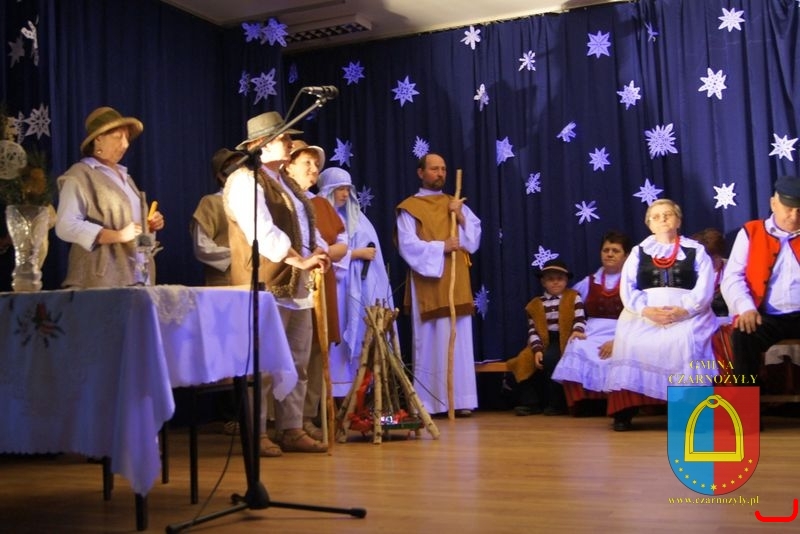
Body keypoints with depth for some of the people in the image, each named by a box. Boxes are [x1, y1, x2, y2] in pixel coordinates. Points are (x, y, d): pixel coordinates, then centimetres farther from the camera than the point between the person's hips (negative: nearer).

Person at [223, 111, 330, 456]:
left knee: (297, 364, 11)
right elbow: (262, 233, -21)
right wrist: (300, 260, -21)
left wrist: (318, 250, 1)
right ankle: (256, 435, 3)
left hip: (297, 288, 10)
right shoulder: (245, 181, -9)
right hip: (266, 288, -9)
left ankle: (292, 430, 19)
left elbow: (307, 225, 22)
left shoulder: (285, 183, 22)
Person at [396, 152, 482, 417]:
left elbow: (475, 237, 10)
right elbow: (408, 245, -9)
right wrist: (441, 247, -15)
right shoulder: (409, 207, 3)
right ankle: (427, 403, -2)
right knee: (429, 342, -6)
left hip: (457, 283, 4)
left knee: (460, 341, 1)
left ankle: (460, 400, 5)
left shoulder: (455, 204, 18)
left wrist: (461, 218, -5)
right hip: (428, 284, -4)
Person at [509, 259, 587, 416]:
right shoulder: (536, 304, 11)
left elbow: (580, 319, -8)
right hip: (544, 342, 3)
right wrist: (537, 349, -14)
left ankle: (557, 402, -20)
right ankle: (530, 402, -13)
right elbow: (533, 330, 3)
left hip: (564, 340, -3)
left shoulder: (574, 298, 7)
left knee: (550, 359, -33)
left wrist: (577, 331, -32)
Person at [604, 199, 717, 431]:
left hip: (687, 313, -1)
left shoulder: (696, 250, 15)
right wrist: (646, 310, -14)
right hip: (644, 313, 1)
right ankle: (625, 410, -27)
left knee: (685, 341, -35)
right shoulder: (638, 252, 20)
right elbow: (627, 289, 6)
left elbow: (704, 289, 1)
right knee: (629, 341, -30)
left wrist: (683, 310, -17)